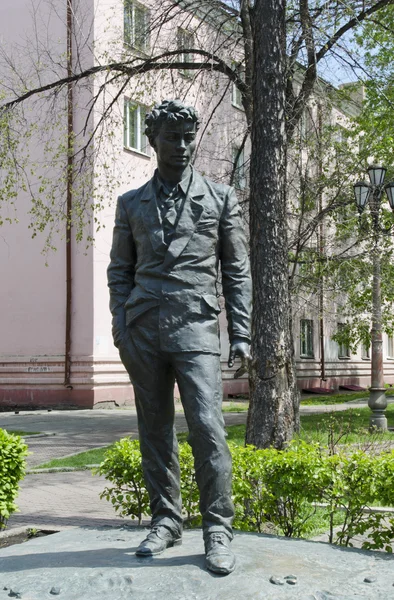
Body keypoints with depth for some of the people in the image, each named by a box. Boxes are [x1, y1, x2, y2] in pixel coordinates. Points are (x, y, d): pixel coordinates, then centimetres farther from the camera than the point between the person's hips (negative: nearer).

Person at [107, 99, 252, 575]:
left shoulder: (220, 197, 11)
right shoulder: (131, 203, 15)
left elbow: (236, 270, 9)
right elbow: (119, 271, 16)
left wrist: (241, 334, 2)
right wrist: (120, 328, 3)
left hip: (195, 326, -2)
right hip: (143, 329, 3)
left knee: (207, 427, -12)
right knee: (154, 430, 7)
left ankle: (217, 530, -1)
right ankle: (165, 521, 19)